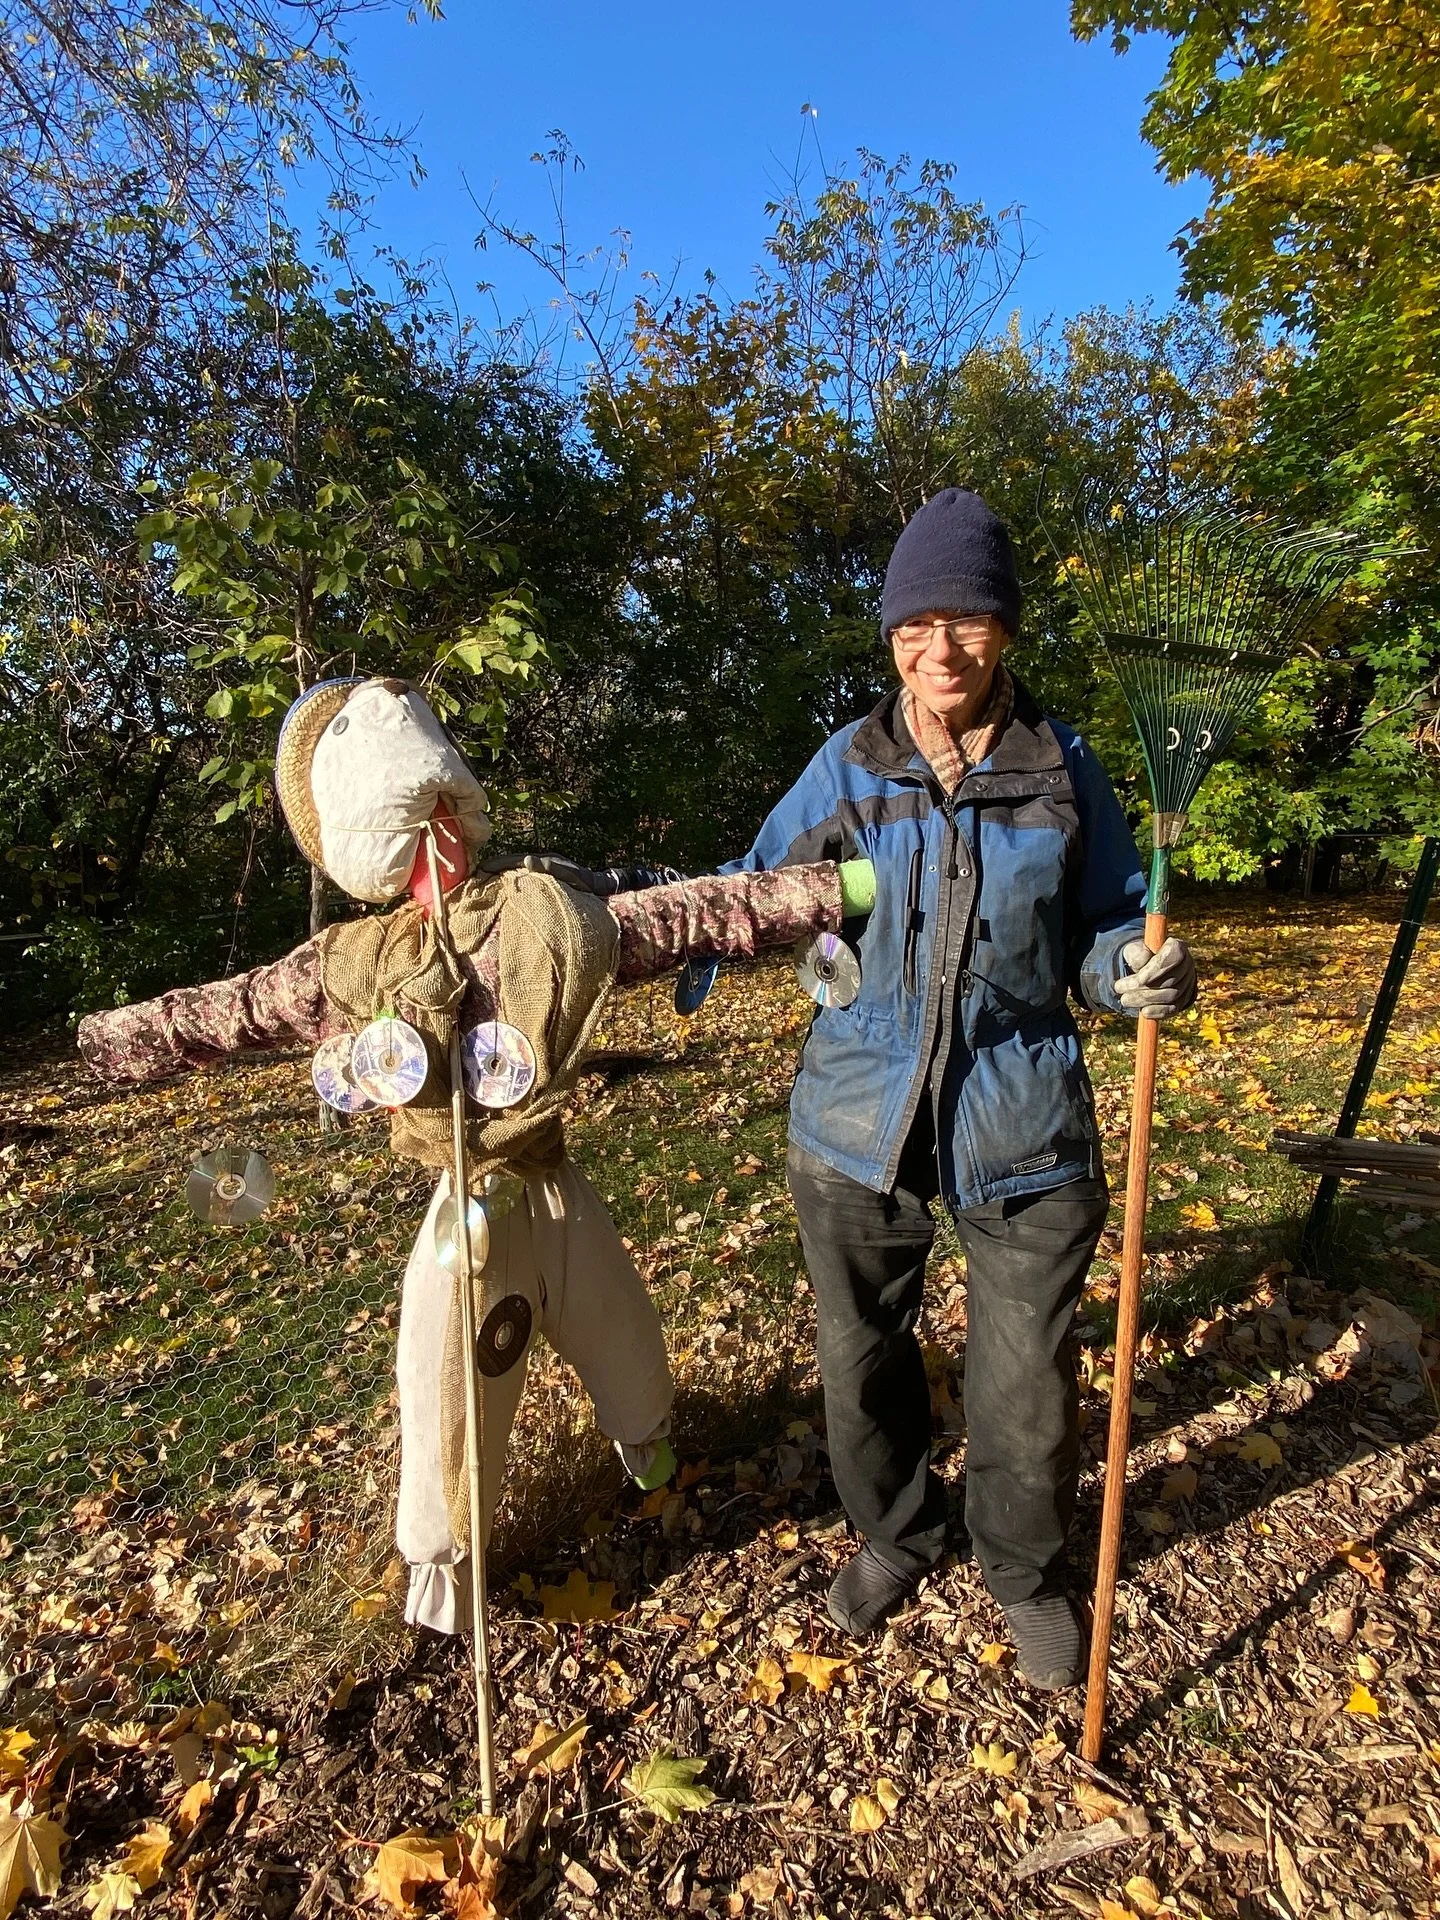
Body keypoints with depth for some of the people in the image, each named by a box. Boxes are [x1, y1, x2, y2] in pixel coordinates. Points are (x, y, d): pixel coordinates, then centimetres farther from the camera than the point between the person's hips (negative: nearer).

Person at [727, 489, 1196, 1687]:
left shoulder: (1063, 769, -1)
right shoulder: (848, 767, -1)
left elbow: (1105, 931, 6)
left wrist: (1140, 975, -16)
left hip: (1025, 1130, 0)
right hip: (858, 1124, 1)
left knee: (1027, 1388, 12)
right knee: (862, 1362, 18)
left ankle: (1027, 1573, 46)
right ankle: (894, 1534, 50)